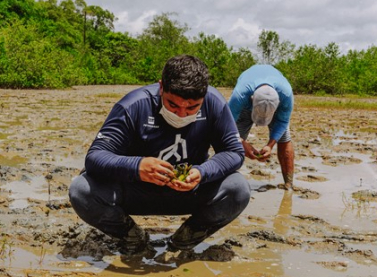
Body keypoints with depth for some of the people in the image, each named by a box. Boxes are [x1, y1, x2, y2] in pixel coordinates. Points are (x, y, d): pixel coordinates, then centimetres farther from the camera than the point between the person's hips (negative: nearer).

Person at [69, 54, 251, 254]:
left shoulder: (214, 103, -18)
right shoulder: (134, 106, -24)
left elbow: (235, 152, -12)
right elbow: (95, 157, -26)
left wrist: (202, 172, -33)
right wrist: (135, 166, -47)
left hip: (190, 192, 1)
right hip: (137, 193, -1)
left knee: (239, 189, -27)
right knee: (81, 191, -26)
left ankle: (186, 238, 1)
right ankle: (133, 237, 3)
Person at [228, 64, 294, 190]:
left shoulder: (286, 93, -41)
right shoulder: (240, 95, -46)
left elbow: (282, 121, -23)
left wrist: (270, 145, -32)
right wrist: (243, 144, -40)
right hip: (246, 103, 0)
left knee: (284, 139, -12)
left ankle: (289, 185, -6)